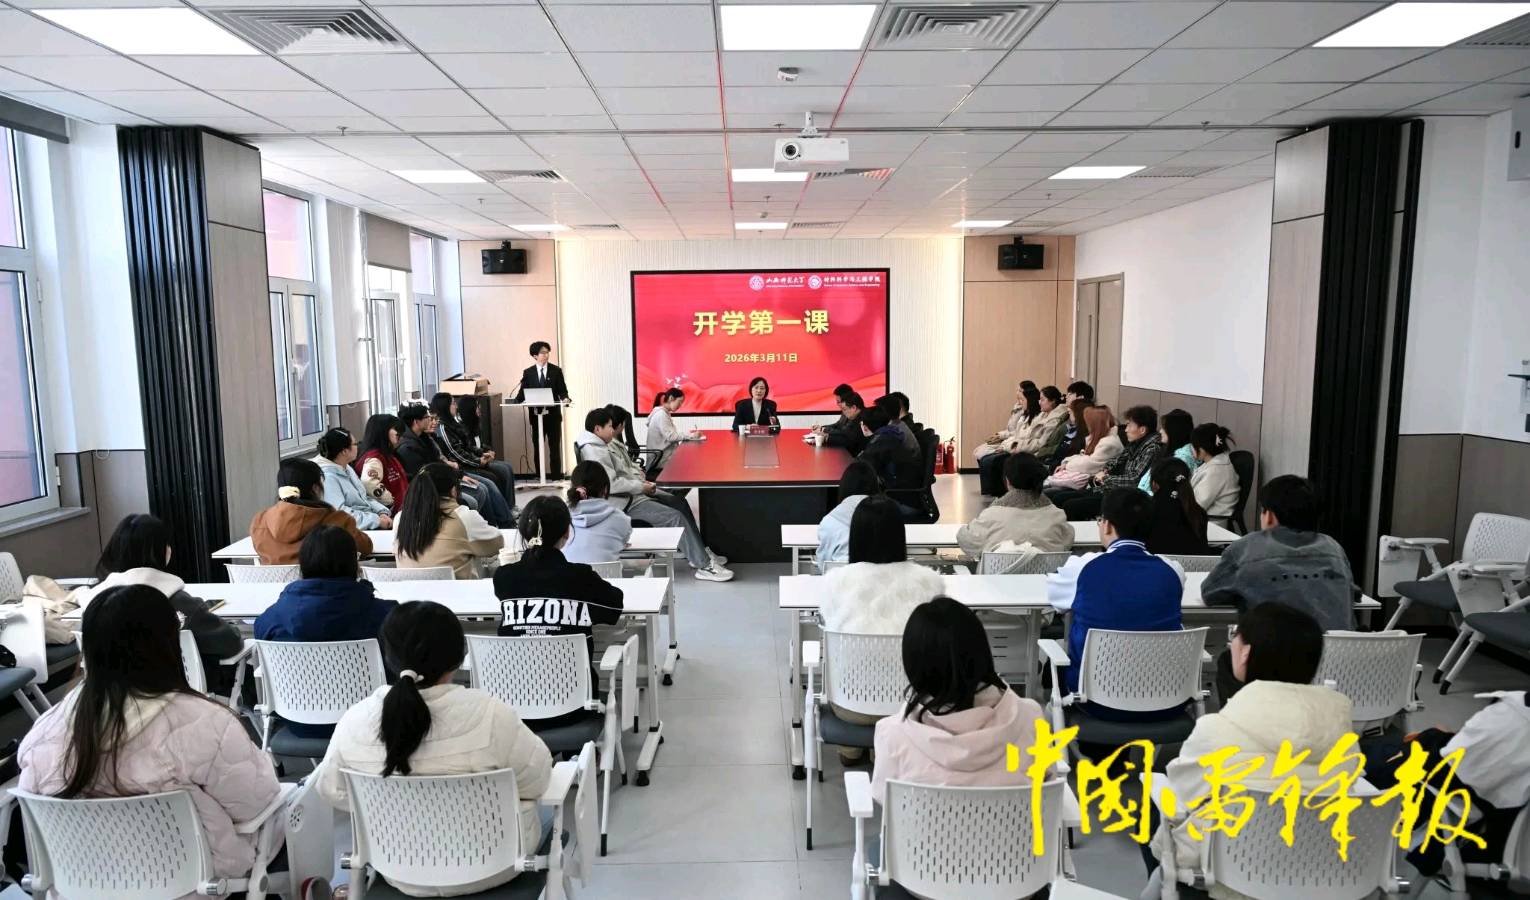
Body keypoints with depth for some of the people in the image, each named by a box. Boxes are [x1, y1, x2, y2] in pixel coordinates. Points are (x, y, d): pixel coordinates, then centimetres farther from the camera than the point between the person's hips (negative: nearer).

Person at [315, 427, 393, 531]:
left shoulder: (347, 469, 14)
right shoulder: (327, 477, -14)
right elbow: (339, 512, -24)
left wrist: (382, 512, -1)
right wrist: (377, 520, -24)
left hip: (372, 521, 9)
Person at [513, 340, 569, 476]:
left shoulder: (556, 371, 3)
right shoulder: (528, 373, 5)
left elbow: (562, 390, 1)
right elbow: (523, 392, 2)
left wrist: (565, 398, -20)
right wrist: (515, 401, -16)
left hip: (553, 415, -1)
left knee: (555, 447, 2)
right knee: (537, 448, 6)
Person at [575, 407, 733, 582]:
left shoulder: (606, 443, 10)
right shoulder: (594, 451, -20)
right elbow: (611, 484, -28)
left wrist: (642, 480, 3)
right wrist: (641, 487, -19)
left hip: (636, 492, 10)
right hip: (627, 503, -10)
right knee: (676, 517, -17)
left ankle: (699, 552, 17)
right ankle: (703, 566, -12)